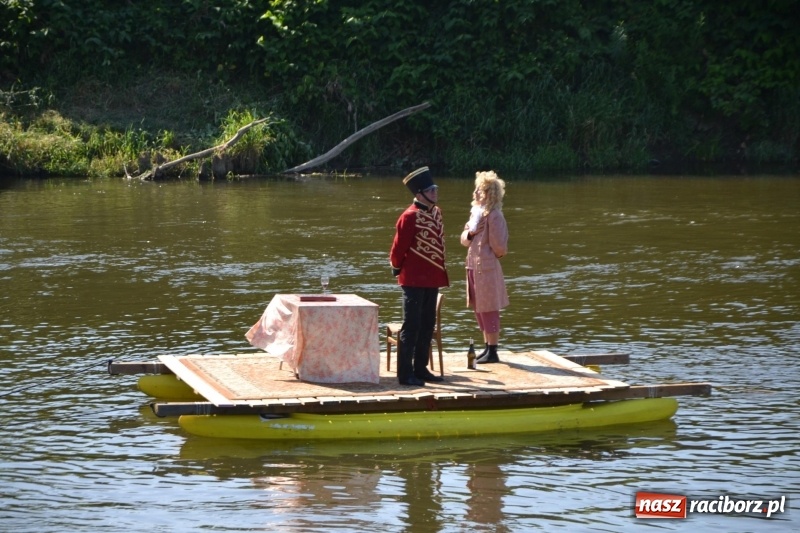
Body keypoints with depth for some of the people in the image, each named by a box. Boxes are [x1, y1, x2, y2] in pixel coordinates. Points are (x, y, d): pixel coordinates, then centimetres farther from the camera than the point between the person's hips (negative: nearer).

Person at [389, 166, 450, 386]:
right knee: (412, 326, -4)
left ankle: (421, 368, 23)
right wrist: (397, 268, 2)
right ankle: (405, 374, 0)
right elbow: (398, 247, -12)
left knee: (428, 325, 13)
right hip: (415, 280, -8)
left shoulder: (436, 213, 10)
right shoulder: (410, 216, -16)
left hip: (432, 279, 8)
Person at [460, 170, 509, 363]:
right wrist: (469, 233, -3)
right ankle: (488, 348, 25)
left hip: (487, 267, -9)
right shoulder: (476, 212, 12)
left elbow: (499, 246, -16)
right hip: (474, 266, 9)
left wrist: (499, 253, 4)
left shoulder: (494, 215, -15)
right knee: (480, 311, 15)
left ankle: (493, 352, 1)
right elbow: (464, 239, 17)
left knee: (488, 311, -4)